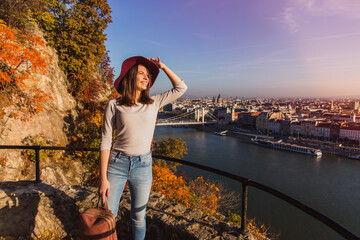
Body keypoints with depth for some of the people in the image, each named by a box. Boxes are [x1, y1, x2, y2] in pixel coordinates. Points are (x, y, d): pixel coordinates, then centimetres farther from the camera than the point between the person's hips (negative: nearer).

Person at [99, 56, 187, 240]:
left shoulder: (153, 103, 5)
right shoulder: (114, 105, -3)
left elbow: (181, 88, 7)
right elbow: (105, 142, -5)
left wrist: (161, 66, 5)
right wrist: (103, 178, -9)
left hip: (143, 165, 2)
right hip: (117, 163, -1)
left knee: (139, 217, 14)